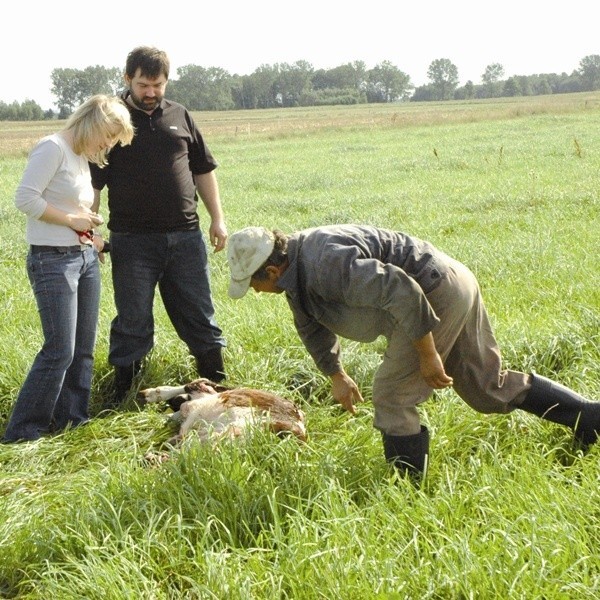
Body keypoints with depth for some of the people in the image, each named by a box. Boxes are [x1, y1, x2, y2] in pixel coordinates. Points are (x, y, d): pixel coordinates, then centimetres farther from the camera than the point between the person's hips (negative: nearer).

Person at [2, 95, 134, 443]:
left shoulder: (83, 157, 15)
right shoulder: (53, 148, -11)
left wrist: (91, 237, 0)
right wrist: (72, 220, -14)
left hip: (85, 258, 9)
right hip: (53, 261, -9)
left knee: (84, 349, 10)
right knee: (60, 351, -9)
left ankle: (72, 421, 20)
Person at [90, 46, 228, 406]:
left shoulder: (180, 116, 9)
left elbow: (203, 171, 15)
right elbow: (93, 183, -2)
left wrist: (218, 219, 10)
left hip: (185, 235, 3)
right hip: (132, 240, -3)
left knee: (200, 315, 10)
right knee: (133, 322, 4)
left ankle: (217, 384, 20)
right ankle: (123, 395, 15)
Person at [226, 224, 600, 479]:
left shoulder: (327, 264, -28)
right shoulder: (298, 272, 6)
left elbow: (401, 291, -32)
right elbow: (312, 328, 25)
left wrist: (428, 355, -23)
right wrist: (336, 376, 33)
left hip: (438, 293, -10)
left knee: (393, 396, -7)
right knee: (488, 386, 18)